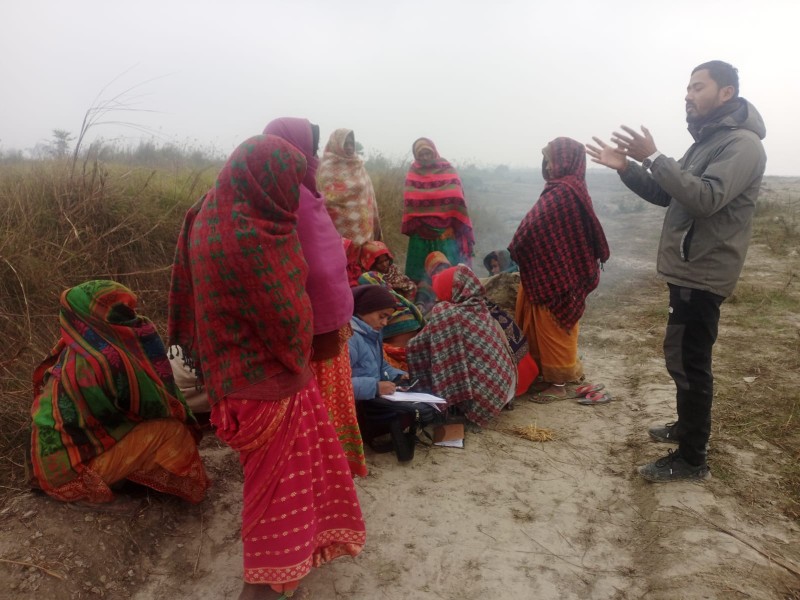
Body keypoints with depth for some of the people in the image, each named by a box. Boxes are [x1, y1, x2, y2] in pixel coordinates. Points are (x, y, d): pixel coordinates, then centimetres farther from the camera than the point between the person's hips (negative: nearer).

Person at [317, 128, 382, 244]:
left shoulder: (358, 166, 13)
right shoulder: (328, 167, -5)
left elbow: (369, 195, 13)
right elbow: (326, 200, -9)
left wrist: (375, 224, 11)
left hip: (362, 228, 6)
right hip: (341, 229, -6)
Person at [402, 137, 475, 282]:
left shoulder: (448, 171, 2)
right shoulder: (412, 174, 7)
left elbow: (456, 202, -3)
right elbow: (409, 203, 7)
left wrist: (453, 226, -11)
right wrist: (410, 228, -1)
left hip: (446, 231, -2)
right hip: (421, 232, 2)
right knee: (419, 273, 3)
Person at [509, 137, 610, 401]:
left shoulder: (560, 193, -22)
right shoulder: (574, 189, 9)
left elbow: (533, 228, -18)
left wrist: (513, 253, -1)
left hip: (552, 272, -10)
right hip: (565, 269, 10)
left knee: (551, 326, 1)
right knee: (559, 324, 20)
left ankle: (558, 382, 11)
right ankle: (569, 369, 33)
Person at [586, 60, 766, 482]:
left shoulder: (742, 144, -13)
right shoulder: (707, 142, 19)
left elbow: (706, 200, -28)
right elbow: (665, 195, 17)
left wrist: (654, 158, -28)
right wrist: (627, 167, 3)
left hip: (703, 274, -10)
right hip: (688, 269, 10)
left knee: (686, 360, -7)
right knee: (686, 358, 18)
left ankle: (692, 459, 3)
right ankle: (688, 427, 34)